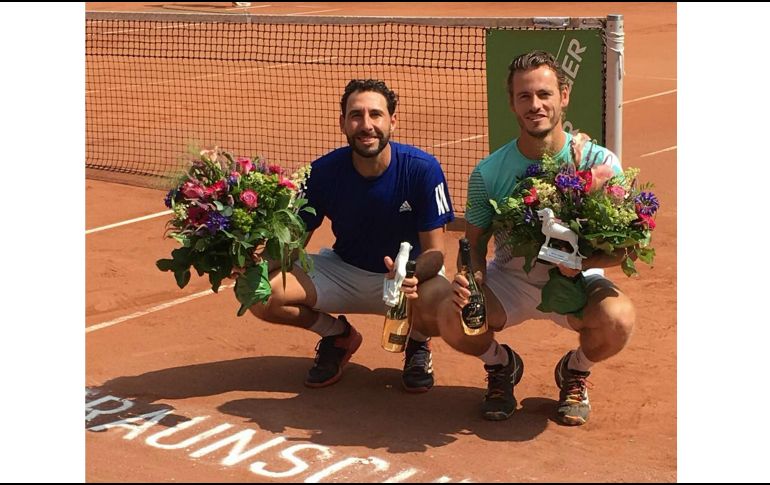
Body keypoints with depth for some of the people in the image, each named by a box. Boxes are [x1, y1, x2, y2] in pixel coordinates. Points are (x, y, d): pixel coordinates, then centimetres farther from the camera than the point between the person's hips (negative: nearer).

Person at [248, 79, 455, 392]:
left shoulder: (423, 169, -21)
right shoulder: (323, 172, -14)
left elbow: (434, 251, -19)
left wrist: (412, 275, -44)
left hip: (410, 273, -2)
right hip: (343, 271, 3)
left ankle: (417, 342, 4)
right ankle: (337, 334, 11)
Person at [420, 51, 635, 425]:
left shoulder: (600, 162, -12)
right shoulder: (488, 172, -8)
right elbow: (475, 241, 1)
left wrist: (583, 261, -31)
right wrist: (471, 275, -22)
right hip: (510, 279, 1)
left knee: (617, 319, -33)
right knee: (451, 315, -27)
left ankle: (575, 372, 7)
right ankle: (502, 365, 12)